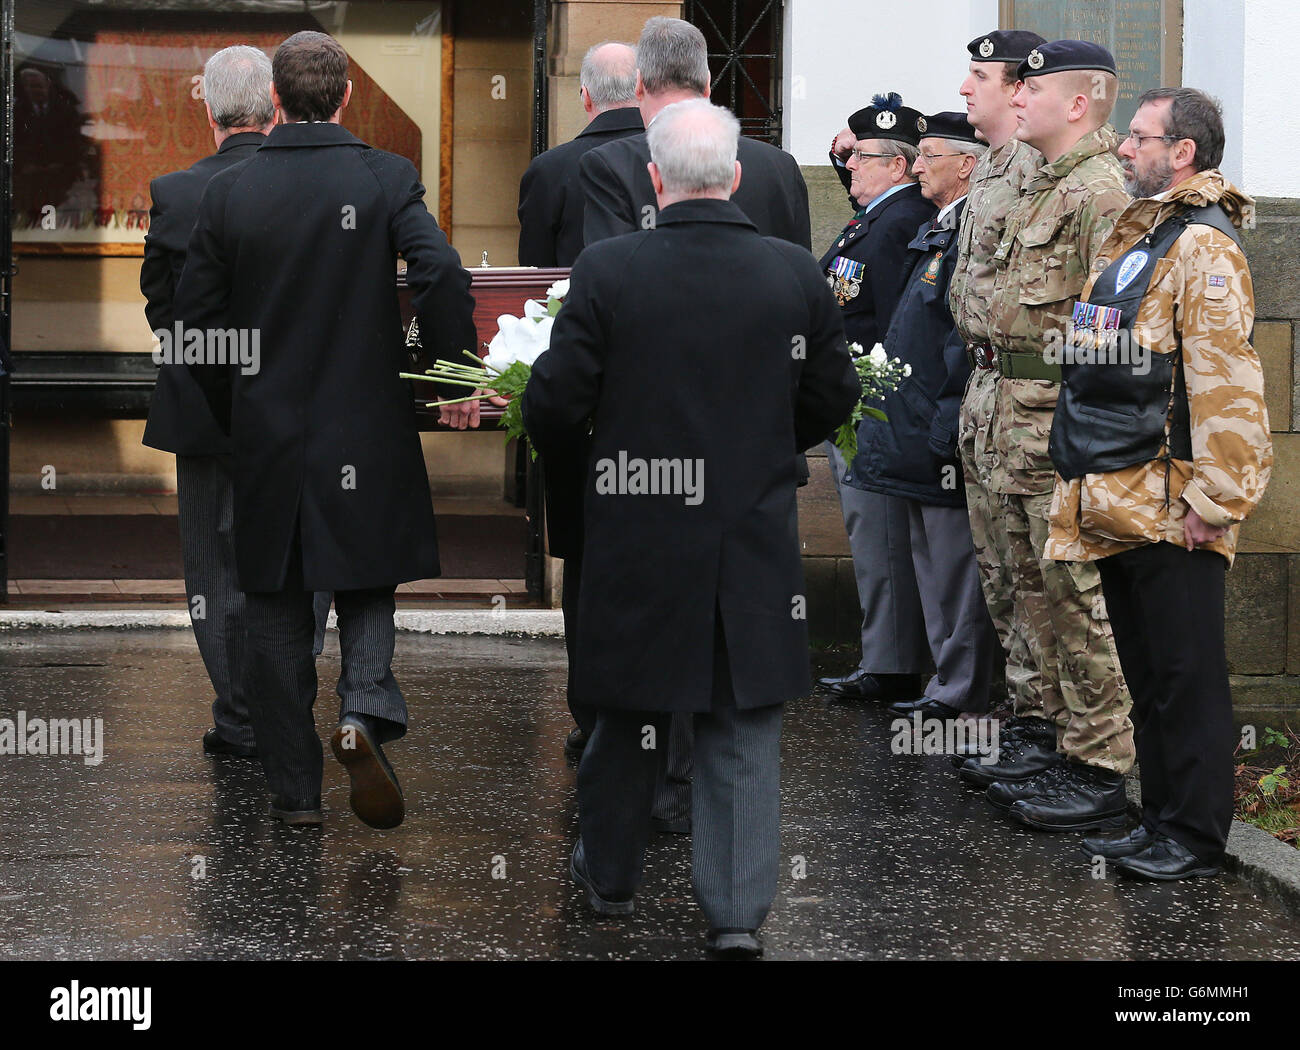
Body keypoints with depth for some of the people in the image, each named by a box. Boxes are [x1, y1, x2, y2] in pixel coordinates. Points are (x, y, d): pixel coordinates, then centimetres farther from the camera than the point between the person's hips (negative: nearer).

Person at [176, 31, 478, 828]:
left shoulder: (230, 193, -1)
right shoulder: (387, 179, -7)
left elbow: (196, 318, 1)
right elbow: (443, 276, -20)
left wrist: (233, 411, 14)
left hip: (266, 434, 1)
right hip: (367, 430, -1)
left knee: (278, 612, 9)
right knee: (366, 583, 13)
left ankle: (295, 789, 12)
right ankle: (365, 707, -14)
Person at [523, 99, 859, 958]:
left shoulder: (607, 271, -12)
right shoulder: (797, 274, -6)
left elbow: (555, 406, -9)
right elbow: (833, 400, 3)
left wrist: (563, 438, 14)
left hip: (636, 540, 0)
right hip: (756, 544, 0)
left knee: (630, 712, 17)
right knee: (744, 727, 7)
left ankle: (610, 875, 34)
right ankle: (738, 910, 1)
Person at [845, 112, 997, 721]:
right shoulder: (935, 233, 16)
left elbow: (973, 339, -21)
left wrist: (947, 426, -22)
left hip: (944, 434, -10)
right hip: (920, 437, 10)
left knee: (953, 569, -4)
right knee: (932, 563, 14)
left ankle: (959, 694, 2)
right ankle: (948, 686, 21)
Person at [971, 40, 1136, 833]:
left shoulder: (1099, 193, -14)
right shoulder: (1043, 190, 17)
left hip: (1067, 423, -11)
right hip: (1021, 417, 11)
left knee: (1079, 593, -6)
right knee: (1038, 589, 15)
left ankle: (1103, 770, -1)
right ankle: (1063, 745, 23)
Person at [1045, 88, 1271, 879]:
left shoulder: (1203, 247, -13)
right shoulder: (1134, 237, 18)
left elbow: (1226, 383, -20)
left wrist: (1214, 500, -21)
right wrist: (1089, 487, 24)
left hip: (1170, 507, -10)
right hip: (1119, 504, 10)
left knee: (1185, 675, -3)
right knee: (1147, 674, 15)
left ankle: (1195, 837, 3)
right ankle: (1161, 823, 23)